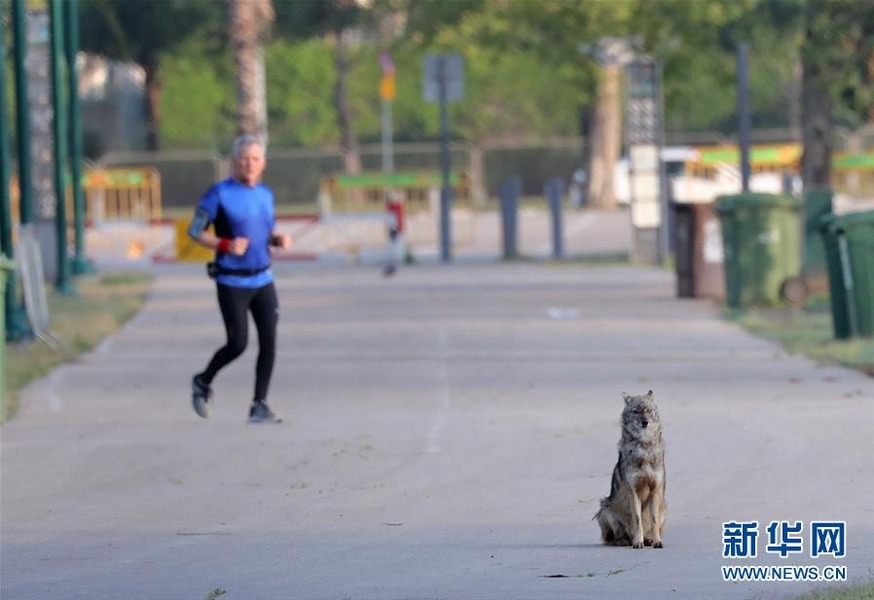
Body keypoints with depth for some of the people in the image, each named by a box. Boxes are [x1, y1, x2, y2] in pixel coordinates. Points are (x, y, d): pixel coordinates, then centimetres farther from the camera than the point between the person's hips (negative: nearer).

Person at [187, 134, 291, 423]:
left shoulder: (265, 194, 9)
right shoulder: (219, 193, -9)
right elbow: (195, 231, -7)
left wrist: (279, 239, -3)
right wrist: (225, 245, -22)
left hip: (262, 280, 5)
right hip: (232, 282, -5)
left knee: (268, 339, -5)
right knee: (238, 344, -7)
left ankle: (259, 405, 1)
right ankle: (203, 382, 21)